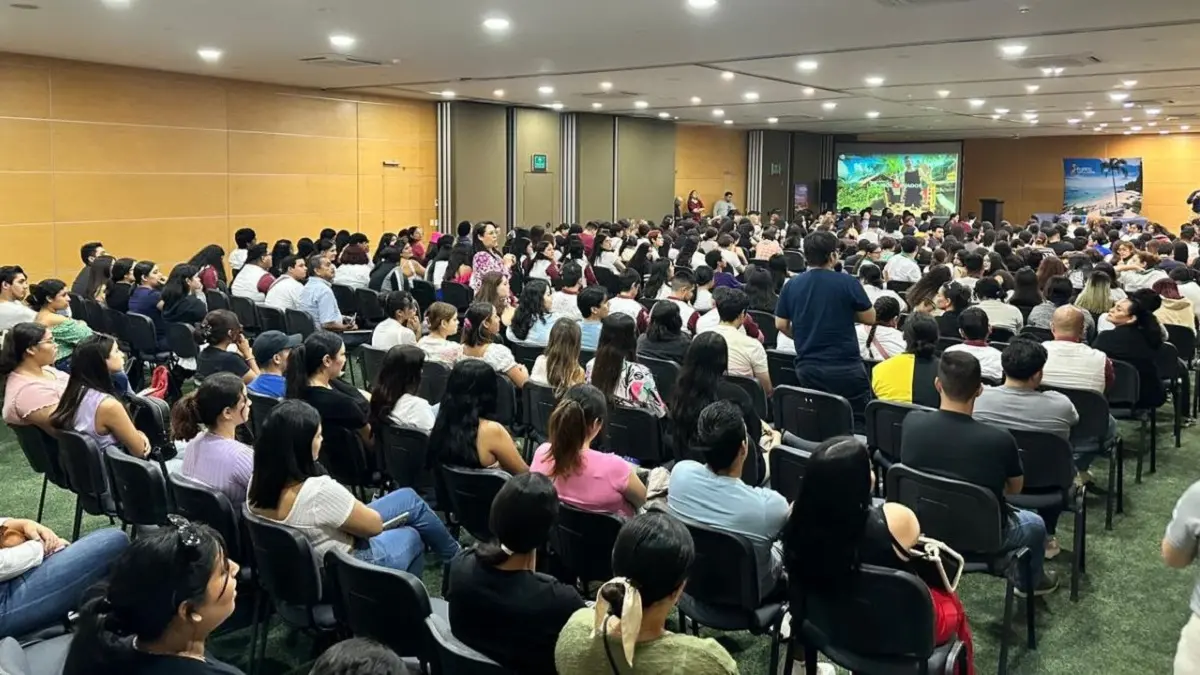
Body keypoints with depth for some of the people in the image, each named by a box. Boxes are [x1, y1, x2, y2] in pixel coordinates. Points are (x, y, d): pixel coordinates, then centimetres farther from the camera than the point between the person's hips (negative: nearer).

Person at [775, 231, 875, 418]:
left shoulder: (791, 285, 1)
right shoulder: (848, 282, -10)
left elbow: (780, 324, 8)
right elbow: (870, 318, -1)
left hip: (807, 368, 4)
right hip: (845, 367, -4)